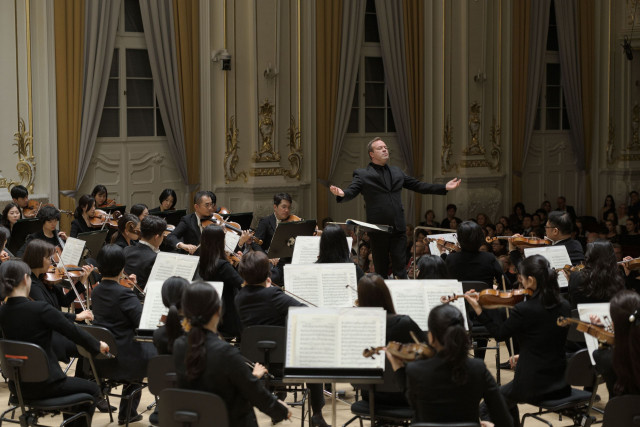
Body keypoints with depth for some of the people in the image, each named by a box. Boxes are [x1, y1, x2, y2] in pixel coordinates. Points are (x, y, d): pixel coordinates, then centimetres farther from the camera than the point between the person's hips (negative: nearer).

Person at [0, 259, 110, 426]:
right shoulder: (40, 309, -21)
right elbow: (73, 332, -12)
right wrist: (98, 345, 5)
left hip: (18, 386, 7)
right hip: (44, 385, -7)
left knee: (69, 383, 34)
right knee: (92, 390, 19)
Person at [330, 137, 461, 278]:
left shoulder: (397, 172, 19)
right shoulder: (362, 174, 3)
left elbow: (417, 186, 22)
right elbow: (351, 191, -10)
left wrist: (444, 187, 17)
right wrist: (341, 194, -35)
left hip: (398, 228, 3)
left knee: (400, 266, -2)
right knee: (380, 268, 3)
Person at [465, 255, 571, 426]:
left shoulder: (524, 310, -20)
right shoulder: (564, 306, 1)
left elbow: (499, 334, -4)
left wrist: (478, 309, 3)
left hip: (533, 386, -7)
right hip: (562, 384, 7)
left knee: (487, 410, 17)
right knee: (508, 403, 34)